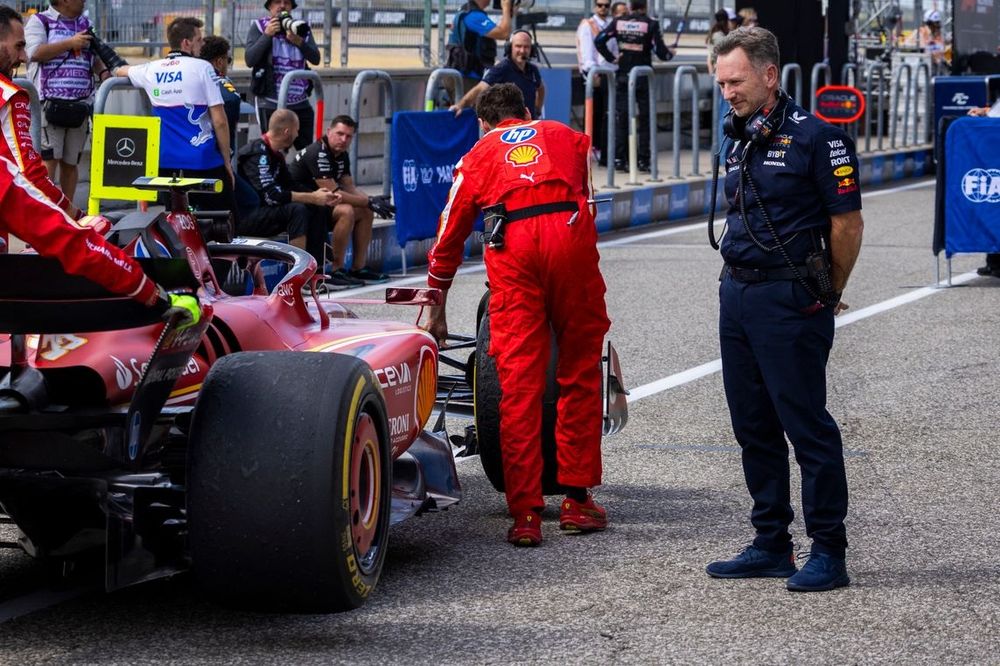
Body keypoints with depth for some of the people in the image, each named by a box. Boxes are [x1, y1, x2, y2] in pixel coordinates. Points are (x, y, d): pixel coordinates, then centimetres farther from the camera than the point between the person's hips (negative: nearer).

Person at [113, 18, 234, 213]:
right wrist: (227, 161, 1)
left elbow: (120, 71, 33)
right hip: (203, 161, -5)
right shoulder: (201, 68, -5)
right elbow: (219, 121, -7)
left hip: (165, 162, 5)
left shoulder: (151, 70, 9)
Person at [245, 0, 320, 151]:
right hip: (270, 103, -4)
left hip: (300, 103, 4)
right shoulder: (258, 27, 0)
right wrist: (267, 35, -18)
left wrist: (298, 41, -18)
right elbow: (250, 60, -12)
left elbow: (315, 58, -2)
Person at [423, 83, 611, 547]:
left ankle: (525, 514, -2)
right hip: (571, 234, 0)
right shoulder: (566, 136, 29)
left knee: (518, 383, 0)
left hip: (511, 247, 0)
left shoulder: (479, 155, 27)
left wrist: (437, 311, 36)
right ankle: (577, 499, 13)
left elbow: (449, 236, 28)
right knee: (580, 373, 11)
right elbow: (591, 191, 24)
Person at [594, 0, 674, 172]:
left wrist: (611, 58, 3)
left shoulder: (619, 22, 2)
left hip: (623, 76, 3)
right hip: (643, 78, -3)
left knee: (622, 119, 7)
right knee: (645, 119, 5)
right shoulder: (650, 24, -7)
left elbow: (599, 40, -5)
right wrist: (670, 54, 11)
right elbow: (660, 50, -10)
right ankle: (643, 161, 3)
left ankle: (619, 159, 2)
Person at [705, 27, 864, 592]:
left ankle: (829, 552, 1)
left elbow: (847, 223, -9)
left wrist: (828, 296, 0)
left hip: (790, 301, -8)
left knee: (807, 424, -5)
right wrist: (741, 282, 17)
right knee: (754, 426, 11)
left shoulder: (815, 136, -11)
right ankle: (772, 545, 19)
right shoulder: (739, 143, 14)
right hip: (738, 294, 8)